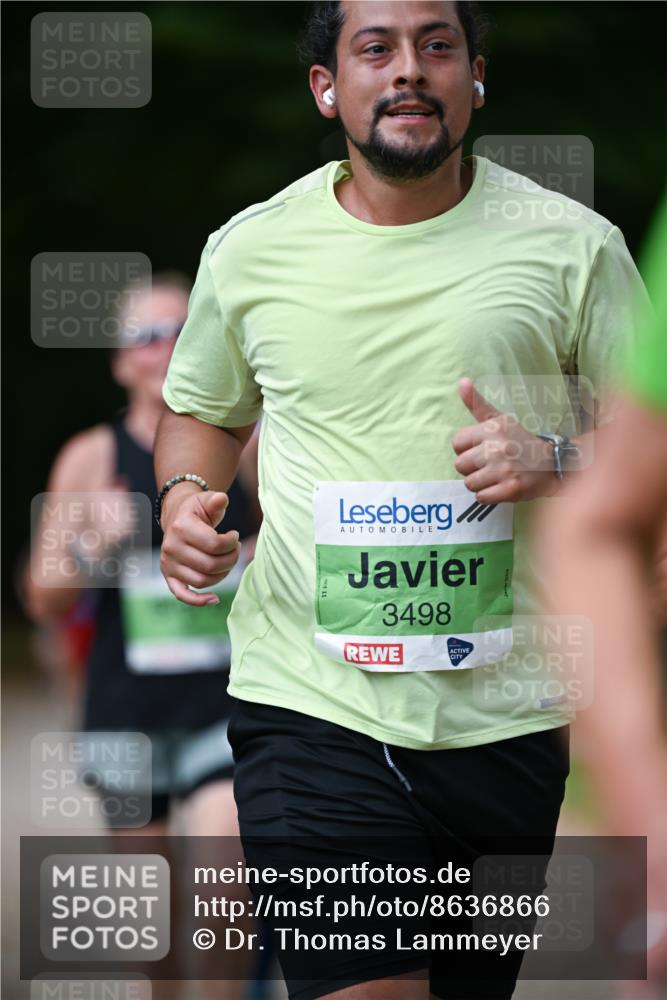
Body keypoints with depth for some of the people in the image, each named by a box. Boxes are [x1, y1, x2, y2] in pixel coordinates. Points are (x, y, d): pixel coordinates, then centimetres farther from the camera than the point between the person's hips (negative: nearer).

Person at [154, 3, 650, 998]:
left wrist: (553, 460, -14)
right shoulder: (249, 250, 5)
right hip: (311, 707, -1)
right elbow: (201, 411, 22)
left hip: (508, 717, 1)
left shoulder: (573, 245, 1)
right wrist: (185, 495, 0)